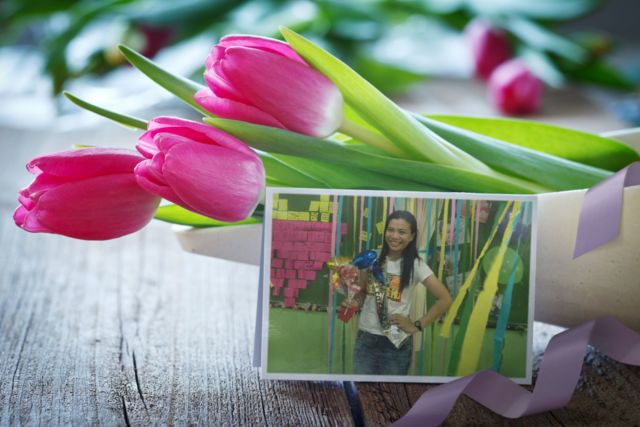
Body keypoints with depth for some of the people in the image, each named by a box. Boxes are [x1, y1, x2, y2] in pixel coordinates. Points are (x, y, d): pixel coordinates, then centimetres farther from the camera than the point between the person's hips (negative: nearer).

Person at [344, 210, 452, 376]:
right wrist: (355, 302, -7)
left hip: (396, 342, -3)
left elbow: (445, 299, -9)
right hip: (365, 338, 3)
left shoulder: (415, 265, -8)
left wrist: (417, 325, -10)